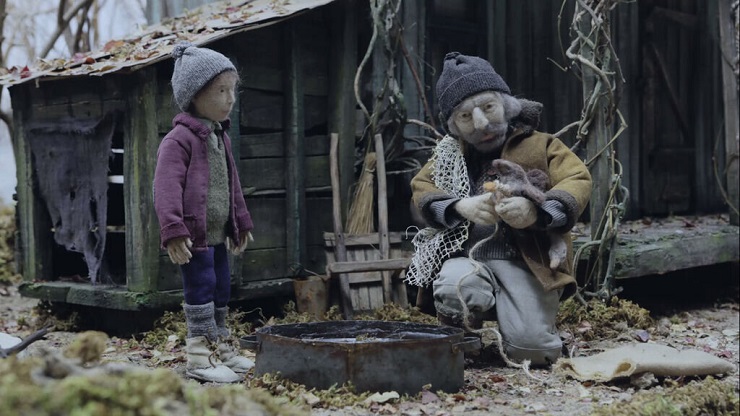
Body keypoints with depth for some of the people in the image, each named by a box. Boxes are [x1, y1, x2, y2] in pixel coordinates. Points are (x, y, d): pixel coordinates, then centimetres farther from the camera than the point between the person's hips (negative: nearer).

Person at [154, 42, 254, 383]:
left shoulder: (220, 136, 15)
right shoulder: (179, 139, -15)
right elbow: (166, 188, -22)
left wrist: (241, 222, 25)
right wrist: (173, 230, -29)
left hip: (218, 233, 9)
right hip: (194, 235, -9)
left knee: (221, 288, 16)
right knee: (201, 288, -7)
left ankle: (220, 346, 30)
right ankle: (199, 357, 1)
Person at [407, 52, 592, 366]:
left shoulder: (539, 146, 6)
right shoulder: (450, 154, 17)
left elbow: (578, 181, -6)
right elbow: (421, 190, 8)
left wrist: (536, 212, -27)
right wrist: (460, 207, -15)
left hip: (525, 262, -1)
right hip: (467, 257, 2)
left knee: (530, 347, -21)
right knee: (454, 288, -35)